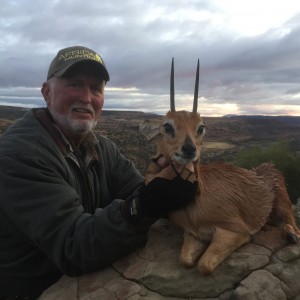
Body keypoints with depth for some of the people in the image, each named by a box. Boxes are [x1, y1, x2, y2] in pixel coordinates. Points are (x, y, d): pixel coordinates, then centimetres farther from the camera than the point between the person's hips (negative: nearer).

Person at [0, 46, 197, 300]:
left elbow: (137, 192, -8)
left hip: (85, 277, 6)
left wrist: (163, 186, -28)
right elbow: (72, 247, -29)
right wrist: (143, 207, -43)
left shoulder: (103, 148, 1)